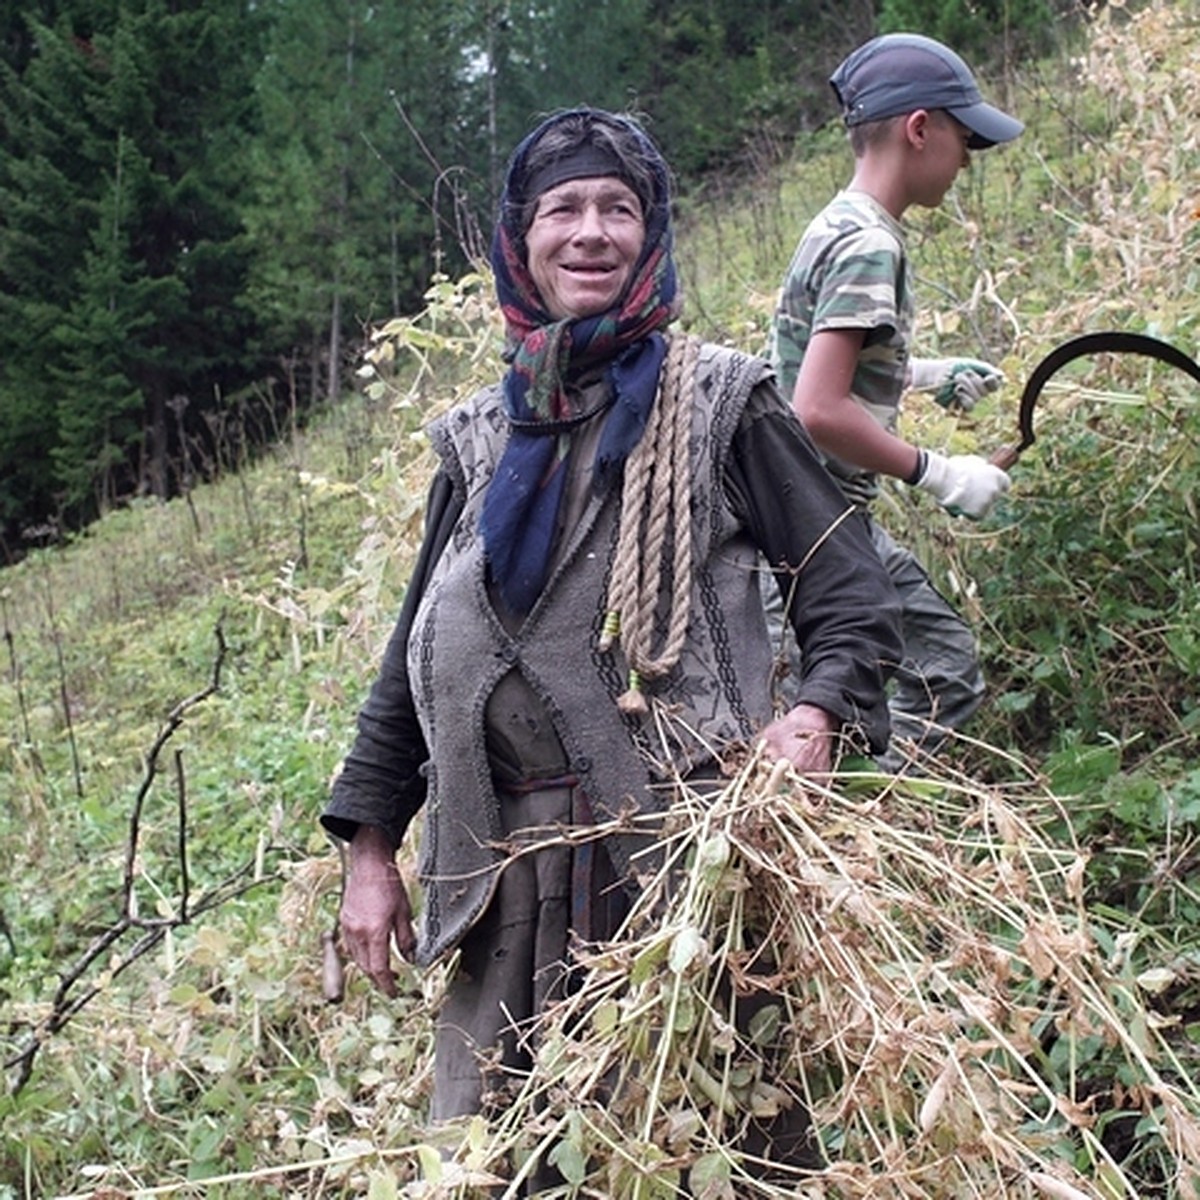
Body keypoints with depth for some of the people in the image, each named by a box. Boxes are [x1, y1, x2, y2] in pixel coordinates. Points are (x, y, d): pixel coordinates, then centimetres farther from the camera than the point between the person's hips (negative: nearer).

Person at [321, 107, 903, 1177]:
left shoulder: (720, 401, 4)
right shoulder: (479, 437, 15)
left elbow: (849, 589, 1)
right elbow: (415, 652, 18)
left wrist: (819, 713, -19)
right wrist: (371, 849, 14)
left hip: (681, 837, -4)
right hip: (503, 859, 4)